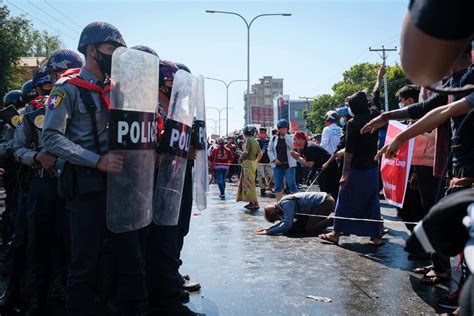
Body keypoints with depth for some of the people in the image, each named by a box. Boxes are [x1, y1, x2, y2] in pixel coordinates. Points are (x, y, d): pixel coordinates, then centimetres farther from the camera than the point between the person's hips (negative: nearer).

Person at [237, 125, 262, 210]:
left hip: (248, 163, -9)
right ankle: (251, 202, 19)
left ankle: (255, 203, -9)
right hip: (253, 163, 9)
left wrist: (240, 158, -7)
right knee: (248, 183, 15)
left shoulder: (248, 140, -12)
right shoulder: (255, 141, 14)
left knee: (249, 183, -8)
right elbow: (260, 153, 16)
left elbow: (246, 152, -22)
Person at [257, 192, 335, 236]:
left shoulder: (286, 204, -23)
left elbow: (287, 224, -30)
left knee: (310, 229, -18)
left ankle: (333, 220, -9)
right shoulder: (282, 203, 6)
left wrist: (269, 232, -23)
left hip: (326, 202, -10)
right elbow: (286, 221, 17)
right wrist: (269, 228, 5)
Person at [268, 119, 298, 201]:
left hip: (289, 164, -3)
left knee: (292, 184, -4)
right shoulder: (274, 138, 9)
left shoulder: (290, 137, 3)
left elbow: (292, 146, -16)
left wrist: (286, 135, -14)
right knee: (278, 186, 7)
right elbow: (270, 150, 9)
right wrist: (274, 160, -5)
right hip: (277, 165, 3)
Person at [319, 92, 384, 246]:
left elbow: (349, 150, -15)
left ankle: (336, 233, 12)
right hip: (372, 168, 6)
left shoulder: (353, 123, -12)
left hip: (356, 169, -6)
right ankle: (376, 236, 13)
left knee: (344, 201, 5)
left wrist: (345, 173, -15)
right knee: (372, 202, 11)